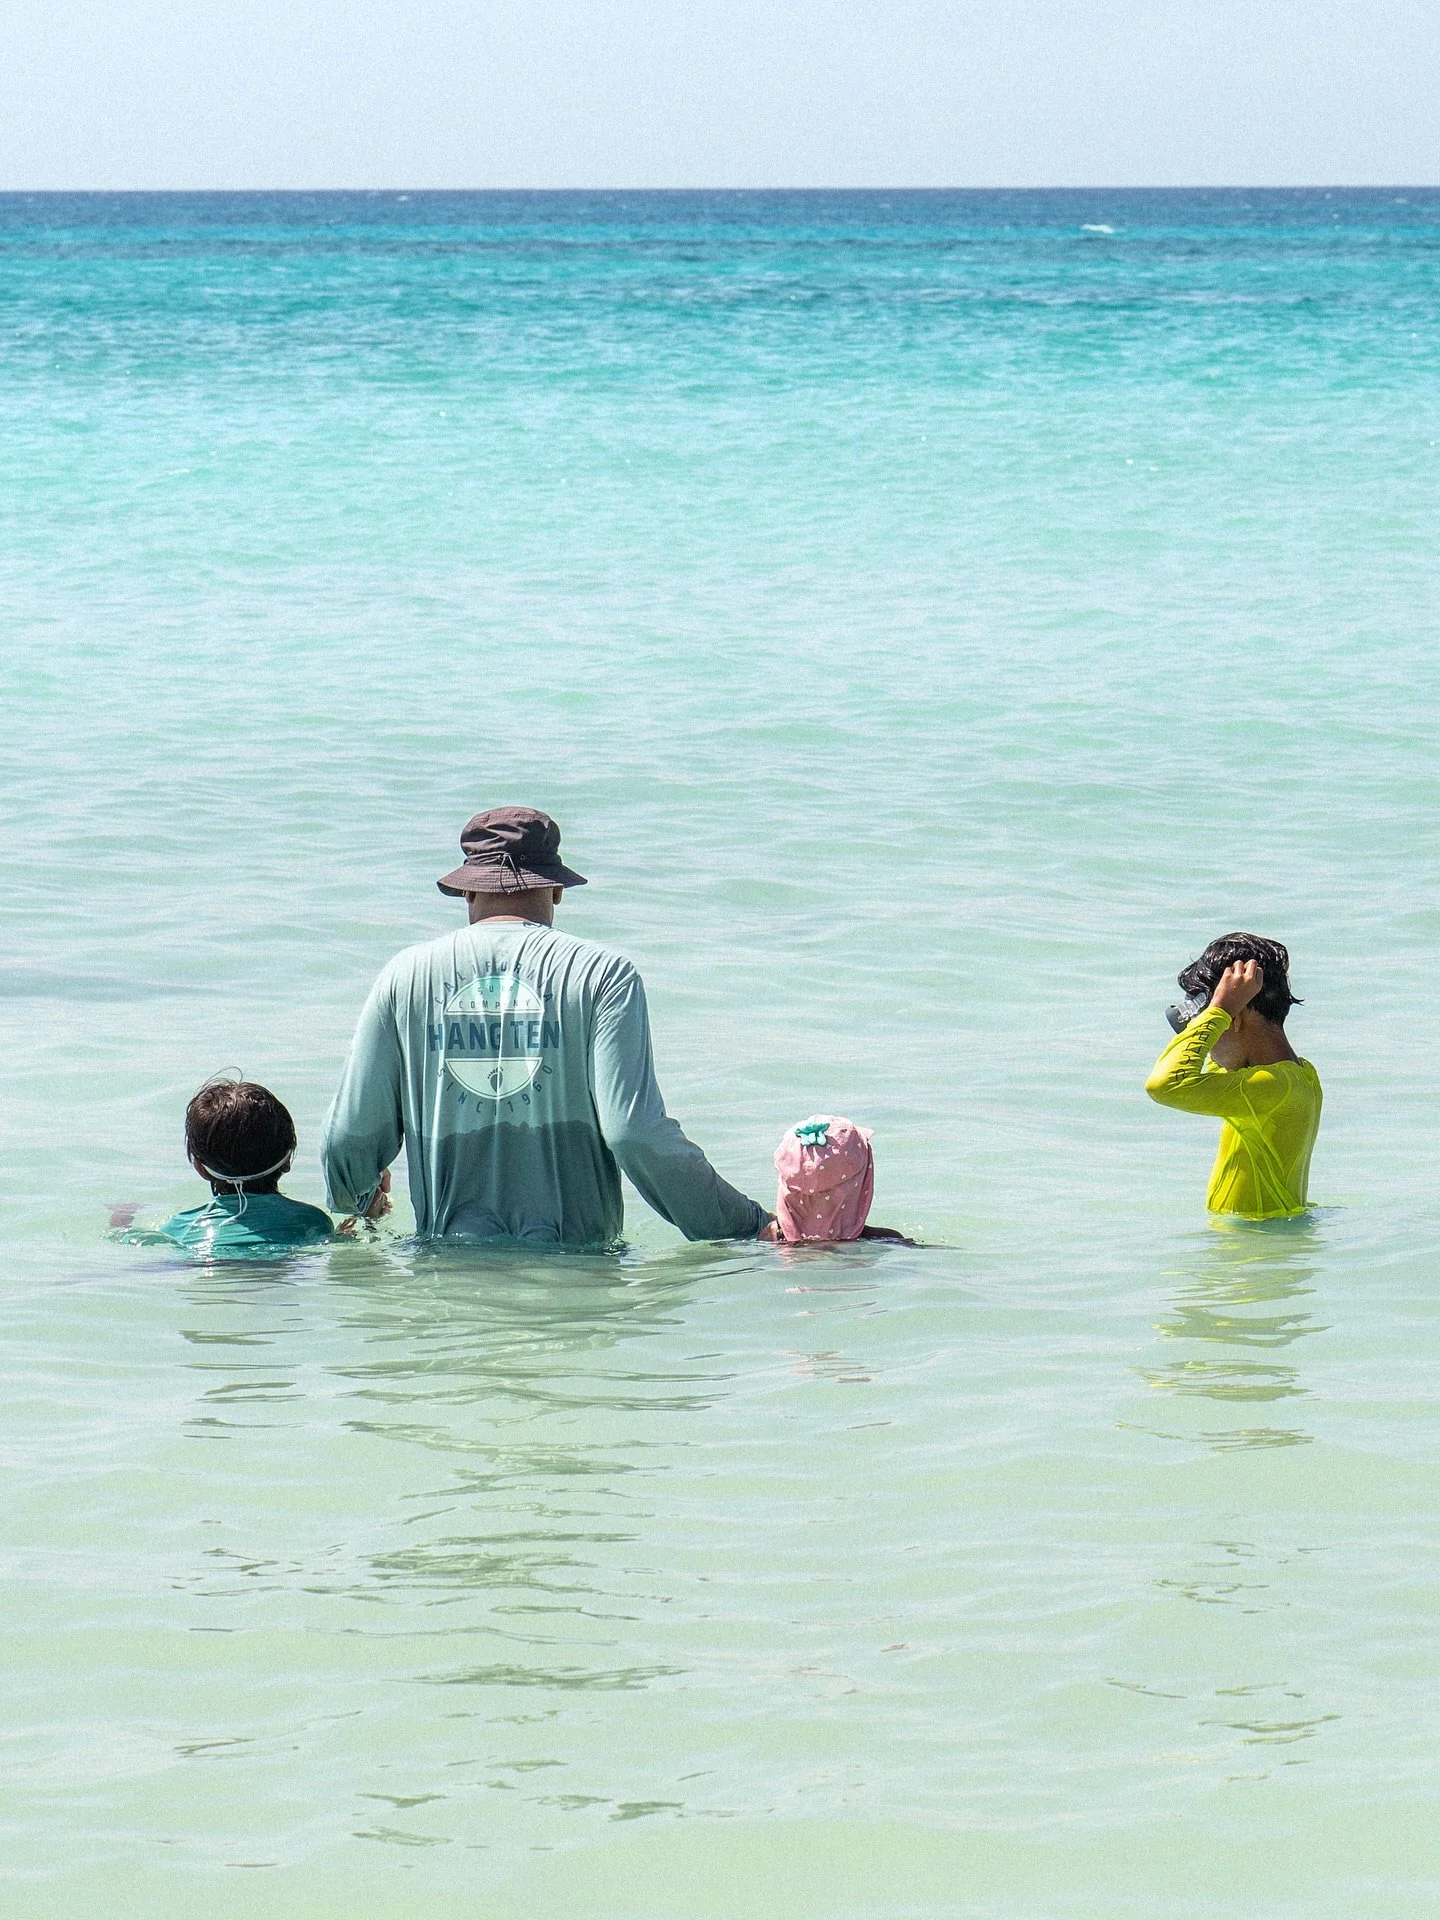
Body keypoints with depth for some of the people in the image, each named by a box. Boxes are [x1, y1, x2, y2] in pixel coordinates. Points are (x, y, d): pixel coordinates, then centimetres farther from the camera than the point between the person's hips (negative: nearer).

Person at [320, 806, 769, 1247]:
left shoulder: (406, 975, 8)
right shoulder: (602, 973, 1)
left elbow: (349, 1141, 8)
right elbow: (636, 1135, -10)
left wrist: (356, 1201, 31)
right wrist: (748, 1225, 0)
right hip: (574, 1265, -2)